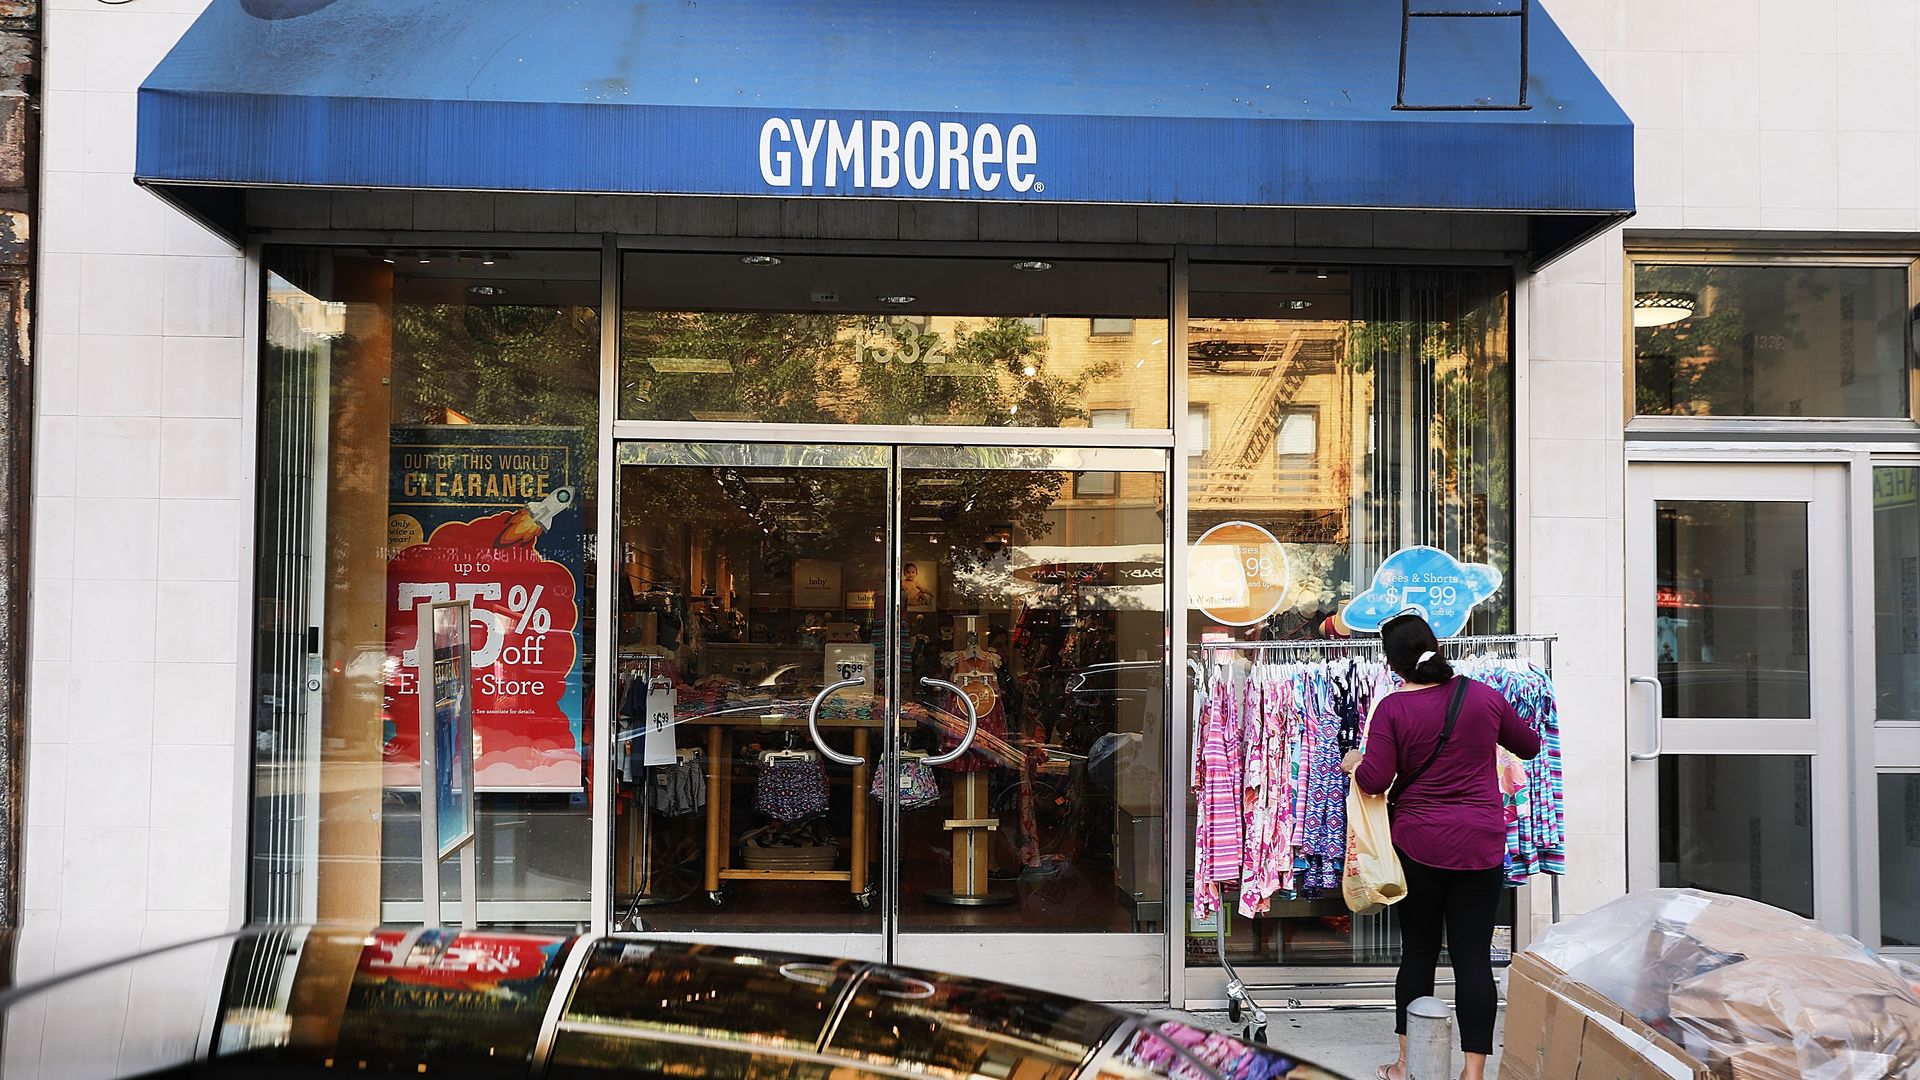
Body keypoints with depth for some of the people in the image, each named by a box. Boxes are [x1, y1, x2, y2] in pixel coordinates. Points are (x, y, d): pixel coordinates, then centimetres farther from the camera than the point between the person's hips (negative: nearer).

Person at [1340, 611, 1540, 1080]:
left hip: (1418, 846, -1)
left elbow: (1374, 781, -12)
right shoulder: (1483, 696, -2)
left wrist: (1354, 764, 8)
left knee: (1418, 953, 11)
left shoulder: (1392, 708, -10)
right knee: (1474, 957, 4)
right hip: (1481, 846, 1)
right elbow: (1530, 746, 14)